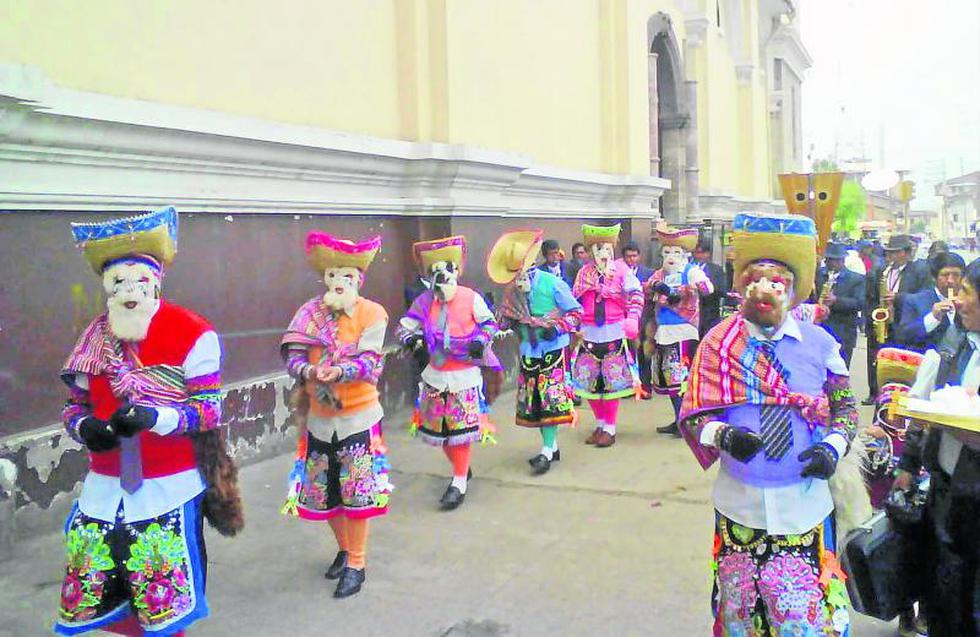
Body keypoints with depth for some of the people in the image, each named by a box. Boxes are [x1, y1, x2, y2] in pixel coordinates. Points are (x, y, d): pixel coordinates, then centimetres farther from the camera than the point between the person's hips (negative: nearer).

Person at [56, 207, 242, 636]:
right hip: (105, 488, 5)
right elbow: (75, 406, 13)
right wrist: (86, 428, -10)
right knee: (96, 599, 12)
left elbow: (208, 410, -12)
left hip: (169, 489, -5)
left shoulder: (193, 334, -10)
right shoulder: (94, 339, 7)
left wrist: (154, 417, -28)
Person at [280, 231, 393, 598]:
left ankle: (356, 565, 18)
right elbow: (292, 356, -6)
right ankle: (344, 550, 37)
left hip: (359, 417, -4)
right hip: (320, 418, 4)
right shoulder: (311, 313, 1)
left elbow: (371, 362, -16)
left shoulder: (372, 313, -8)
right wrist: (306, 371, -28)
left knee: (357, 492, 1)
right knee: (324, 492, 13)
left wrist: (339, 371, -33)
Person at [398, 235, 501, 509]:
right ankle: (461, 468, 37)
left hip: (465, 376, -4)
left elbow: (489, 324, 2)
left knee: (461, 431, -1)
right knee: (439, 430, 13)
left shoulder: (471, 298, -11)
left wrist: (481, 341, -17)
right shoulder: (424, 301, -4)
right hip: (436, 376, 4)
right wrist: (411, 338, -17)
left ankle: (459, 484, 10)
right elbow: (405, 325, 4)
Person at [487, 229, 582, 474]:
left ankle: (547, 451, 0)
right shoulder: (512, 290, 2)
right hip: (528, 352, 5)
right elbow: (504, 319, 13)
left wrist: (556, 328, -19)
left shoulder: (552, 284, -12)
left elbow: (576, 312, -6)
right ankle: (551, 446, 21)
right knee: (534, 401, 8)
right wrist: (507, 321, -11)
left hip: (552, 349, -5)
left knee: (549, 399, -6)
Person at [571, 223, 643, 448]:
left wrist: (632, 319, -21)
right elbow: (574, 300, 14)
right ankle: (600, 424, 27)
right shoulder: (584, 272, 7)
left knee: (613, 381, 2)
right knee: (589, 381, 8)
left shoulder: (621, 269, -5)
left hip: (614, 333, -4)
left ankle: (610, 429, 14)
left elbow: (635, 294, -9)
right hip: (589, 334, 4)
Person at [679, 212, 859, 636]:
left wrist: (832, 446, -12)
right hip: (741, 501, 0)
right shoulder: (719, 344, -6)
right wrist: (722, 435, -25)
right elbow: (692, 417, -5)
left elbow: (846, 408, 6)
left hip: (804, 501, 0)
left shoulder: (819, 344, -2)